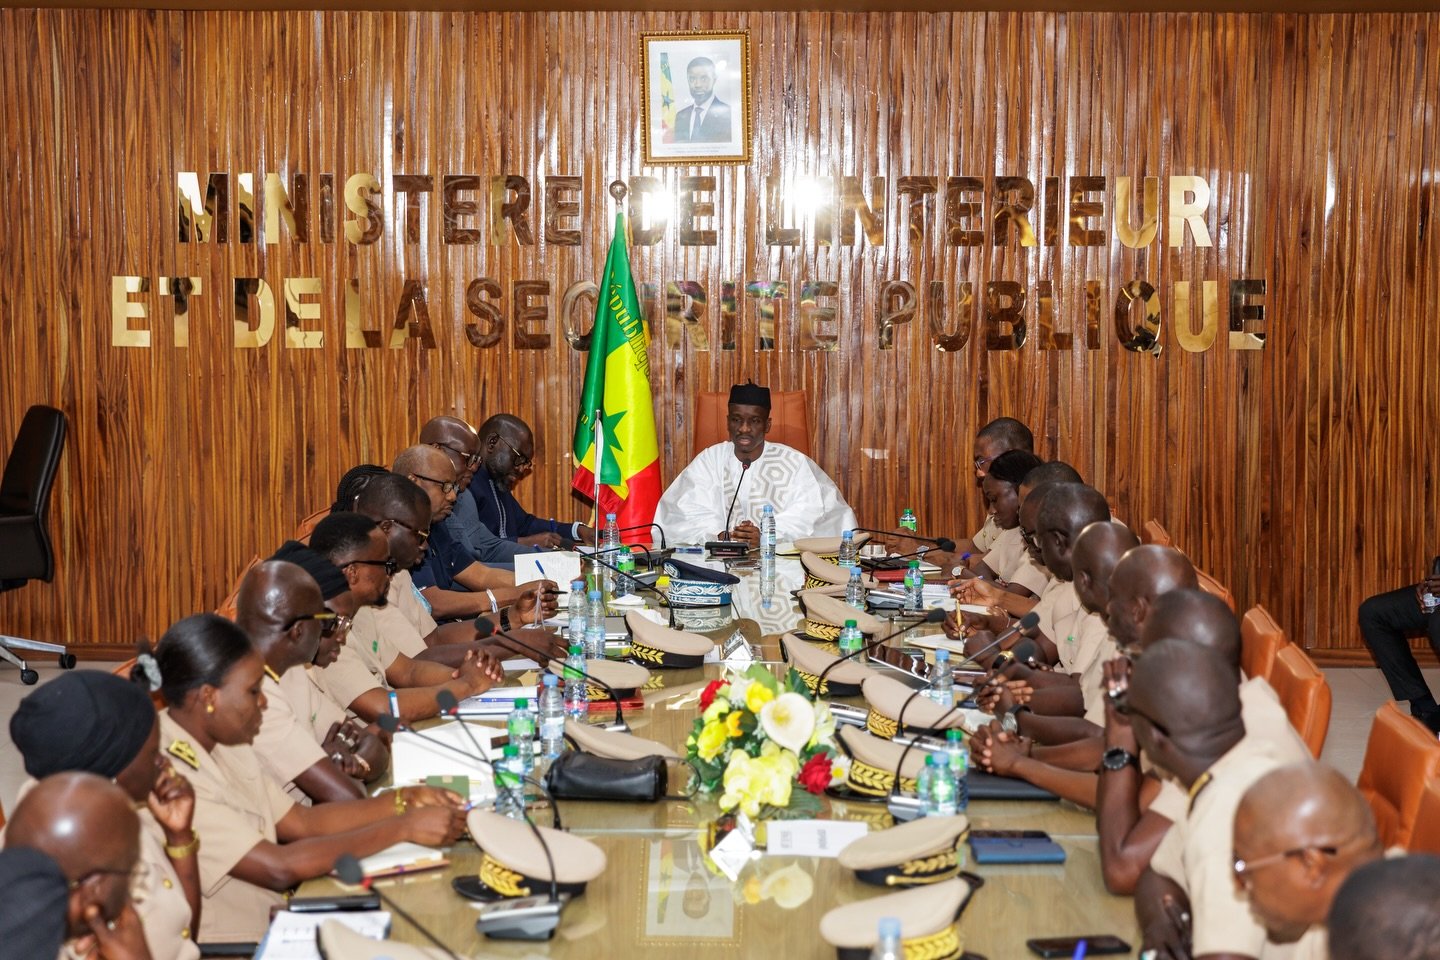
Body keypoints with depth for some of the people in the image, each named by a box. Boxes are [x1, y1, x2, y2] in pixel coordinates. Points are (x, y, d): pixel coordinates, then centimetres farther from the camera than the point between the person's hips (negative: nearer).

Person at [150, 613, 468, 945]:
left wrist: (407, 801, -3)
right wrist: (404, 827, -20)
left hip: (270, 925, 8)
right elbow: (280, 867, -24)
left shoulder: (222, 746, 6)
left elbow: (301, 822, 8)